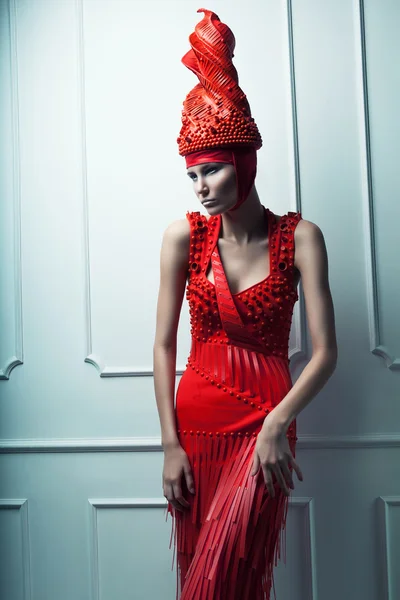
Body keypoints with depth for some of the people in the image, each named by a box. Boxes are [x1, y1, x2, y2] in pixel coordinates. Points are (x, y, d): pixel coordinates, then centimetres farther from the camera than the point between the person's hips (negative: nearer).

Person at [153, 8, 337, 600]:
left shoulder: (299, 237, -7)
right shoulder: (183, 236, -4)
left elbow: (325, 351, -8)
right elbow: (164, 344, -2)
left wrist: (277, 423, -20)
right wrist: (170, 443, -4)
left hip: (267, 418, -2)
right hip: (195, 417, 2)